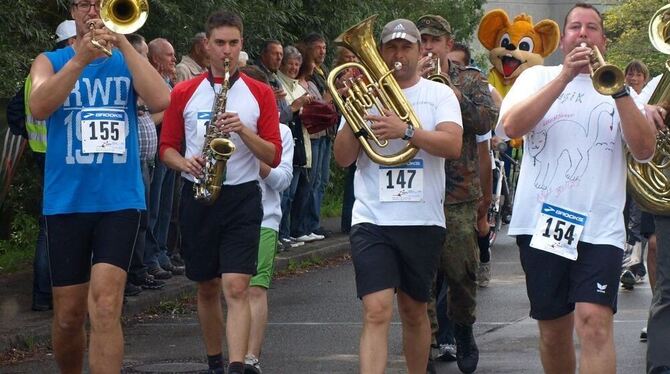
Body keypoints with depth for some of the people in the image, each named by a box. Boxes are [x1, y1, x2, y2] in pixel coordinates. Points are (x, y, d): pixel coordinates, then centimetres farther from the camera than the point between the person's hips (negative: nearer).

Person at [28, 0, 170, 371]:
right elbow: (39, 107, -14)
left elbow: (160, 100, -11)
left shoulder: (127, 62, 9)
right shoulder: (51, 61, 7)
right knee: (69, 315, 7)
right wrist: (81, 59, -24)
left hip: (120, 199, -1)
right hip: (66, 199, 1)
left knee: (105, 307, -16)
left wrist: (123, 43, -13)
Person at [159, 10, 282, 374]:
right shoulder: (184, 93, 4)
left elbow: (273, 156, -2)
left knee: (236, 287, -15)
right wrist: (184, 163, -12)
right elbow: (167, 147, 9)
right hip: (198, 196, 2)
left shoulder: (260, 94, 2)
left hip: (242, 197, -2)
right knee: (207, 287, 12)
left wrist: (244, 131, -18)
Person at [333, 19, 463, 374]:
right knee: (377, 312, -14)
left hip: (423, 221, 1)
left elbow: (453, 145, -12)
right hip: (372, 220, -1)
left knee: (414, 312, 14)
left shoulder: (439, 94, 5)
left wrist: (406, 130, -25)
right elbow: (343, 158, 3)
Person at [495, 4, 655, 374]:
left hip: (599, 228, -1)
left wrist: (618, 90, -12)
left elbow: (644, 149, -3)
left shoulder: (617, 88, 12)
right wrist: (565, 75, -12)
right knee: (554, 330, 10)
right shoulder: (538, 78, 11)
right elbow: (511, 127, -9)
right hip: (541, 221, 1)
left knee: (594, 323, -18)